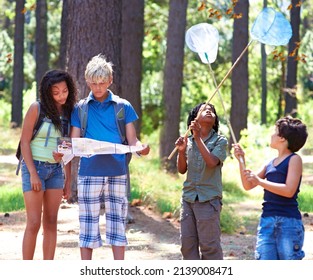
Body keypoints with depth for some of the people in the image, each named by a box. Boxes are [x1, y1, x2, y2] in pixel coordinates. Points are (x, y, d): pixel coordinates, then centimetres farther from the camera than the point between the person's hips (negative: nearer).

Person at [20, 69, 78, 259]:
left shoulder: (68, 112, 7)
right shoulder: (37, 108, -8)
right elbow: (24, 141, -9)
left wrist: (68, 181, 9)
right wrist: (33, 173, -16)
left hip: (56, 170, 5)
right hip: (35, 166, -5)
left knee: (51, 223, 3)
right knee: (34, 223, -9)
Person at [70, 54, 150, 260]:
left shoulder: (123, 107, 7)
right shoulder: (80, 109, 7)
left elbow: (132, 140, 3)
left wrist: (141, 148, -20)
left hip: (117, 173, 0)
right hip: (89, 173, 0)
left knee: (117, 221, 3)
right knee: (88, 222, 3)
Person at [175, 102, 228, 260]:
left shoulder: (219, 141, -1)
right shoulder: (189, 141, 9)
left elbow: (212, 162, -17)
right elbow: (182, 170, 7)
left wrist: (198, 138, -19)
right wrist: (181, 151, -11)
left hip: (208, 199, -4)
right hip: (188, 198, 5)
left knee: (209, 245, -3)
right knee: (187, 243, 6)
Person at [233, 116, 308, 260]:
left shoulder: (294, 159, -4)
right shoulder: (270, 164, 16)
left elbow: (289, 191, -16)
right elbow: (248, 186, 20)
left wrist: (260, 181, -15)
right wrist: (241, 161, 9)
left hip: (288, 222, -6)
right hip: (266, 221, 6)